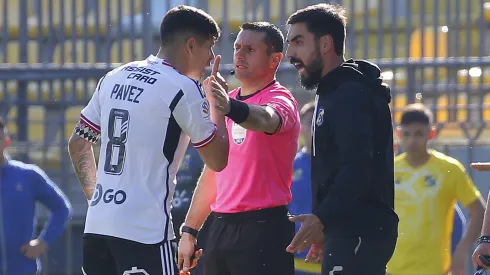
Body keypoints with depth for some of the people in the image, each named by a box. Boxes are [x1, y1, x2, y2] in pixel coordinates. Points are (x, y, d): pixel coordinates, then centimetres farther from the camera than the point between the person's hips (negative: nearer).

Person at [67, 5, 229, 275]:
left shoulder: (114, 78, 13)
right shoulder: (182, 89, -8)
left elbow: (78, 144, 20)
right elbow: (217, 160, -1)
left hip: (97, 224, 8)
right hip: (146, 230, -7)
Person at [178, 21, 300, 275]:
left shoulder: (279, 99, -6)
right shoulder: (223, 100, 17)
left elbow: (266, 119, -32)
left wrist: (230, 108, -53)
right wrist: (190, 230, 19)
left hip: (263, 228, -8)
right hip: (220, 227, 8)